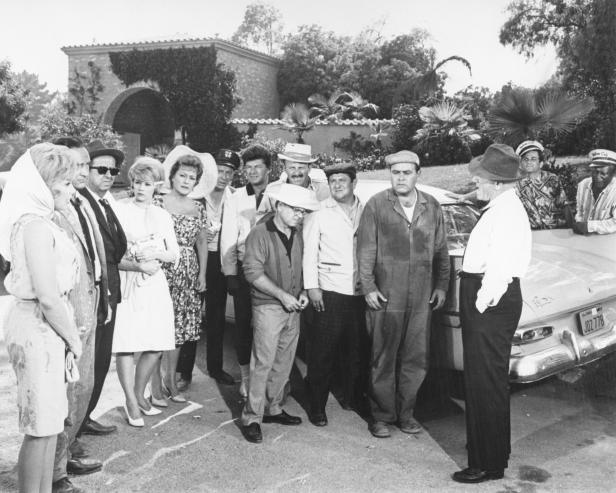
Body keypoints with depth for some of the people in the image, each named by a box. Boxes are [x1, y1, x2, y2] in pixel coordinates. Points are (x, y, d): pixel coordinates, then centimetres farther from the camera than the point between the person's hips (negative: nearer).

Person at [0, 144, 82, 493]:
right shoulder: (35, 226, -18)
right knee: (41, 427, 2)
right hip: (38, 329, -10)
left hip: (46, 330, 10)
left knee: (51, 421, 18)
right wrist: (73, 339, -9)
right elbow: (48, 298, -22)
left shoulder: (41, 222, 12)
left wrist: (70, 335, 7)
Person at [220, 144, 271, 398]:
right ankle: (246, 377, 20)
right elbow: (228, 238, 3)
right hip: (244, 268, 1)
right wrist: (230, 273, -4)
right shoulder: (235, 199, 5)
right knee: (244, 324, 6)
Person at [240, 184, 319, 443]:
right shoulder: (260, 234, -10)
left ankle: (272, 409, 25)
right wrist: (283, 295, -16)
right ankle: (251, 418, 2)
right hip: (268, 307, -7)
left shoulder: (297, 237, 11)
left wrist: (302, 293, 4)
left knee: (284, 363, 12)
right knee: (263, 363, -6)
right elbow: (253, 272, -16)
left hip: (292, 308, 7)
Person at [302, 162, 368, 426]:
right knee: (323, 352, 0)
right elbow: (309, 252, 2)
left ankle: (356, 399, 25)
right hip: (329, 291, -3)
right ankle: (317, 406, 10)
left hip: (360, 292, 3)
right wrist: (312, 287, -4)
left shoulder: (366, 212, 9)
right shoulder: (318, 213, 3)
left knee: (358, 350, 9)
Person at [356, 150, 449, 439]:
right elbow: (366, 250, -3)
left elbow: (440, 251, 13)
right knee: (383, 360, 4)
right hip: (385, 296, -3)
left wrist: (441, 285, 7)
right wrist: (368, 287, -9)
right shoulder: (376, 205, -2)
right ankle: (381, 415, 18)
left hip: (422, 298, 3)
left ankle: (405, 413, 25)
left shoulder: (432, 207, 9)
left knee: (416, 360, 10)